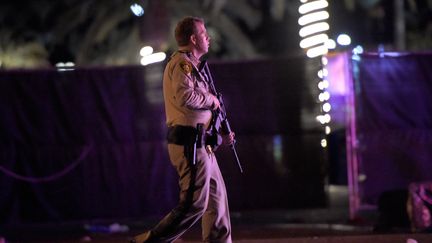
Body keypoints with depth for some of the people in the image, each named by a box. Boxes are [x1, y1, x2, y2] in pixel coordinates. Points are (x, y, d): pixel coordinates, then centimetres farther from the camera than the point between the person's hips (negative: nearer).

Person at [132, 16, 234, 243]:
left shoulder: (190, 65, 23)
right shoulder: (182, 63, -10)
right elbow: (185, 97, -28)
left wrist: (218, 138, 19)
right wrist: (212, 99, -11)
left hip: (200, 146, 11)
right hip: (190, 145, -11)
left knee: (217, 199, 11)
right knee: (194, 204, -11)